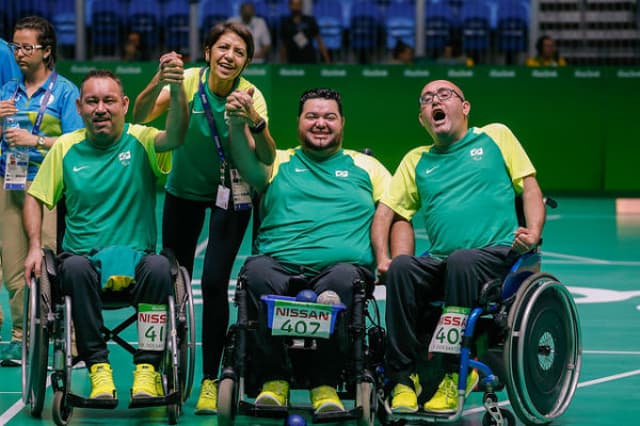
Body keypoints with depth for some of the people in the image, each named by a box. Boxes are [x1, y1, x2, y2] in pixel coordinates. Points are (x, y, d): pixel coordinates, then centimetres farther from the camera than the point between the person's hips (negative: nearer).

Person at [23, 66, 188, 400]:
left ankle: (147, 368, -25)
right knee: (75, 269, -36)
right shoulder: (65, 148, 9)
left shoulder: (140, 141, 2)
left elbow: (175, 136, -21)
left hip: (135, 260, -1)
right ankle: (98, 367, -28)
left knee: (159, 268, -35)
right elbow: (36, 198, 18)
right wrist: (34, 247, 1)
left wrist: (176, 89, -41)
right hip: (84, 258, 1)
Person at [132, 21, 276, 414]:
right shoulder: (188, 81, -17)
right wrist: (158, 82, -46)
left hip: (230, 194, -2)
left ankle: (210, 380, -3)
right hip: (184, 189, 2)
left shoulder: (251, 96, -18)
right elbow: (140, 116, -29)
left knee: (215, 281, -12)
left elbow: (267, 159, -27)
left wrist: (254, 121, -43)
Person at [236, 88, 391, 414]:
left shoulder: (366, 167, 24)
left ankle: (325, 383, -26)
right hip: (280, 264, 1)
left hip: (344, 264, -1)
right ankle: (273, 379, -24)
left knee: (342, 279, -38)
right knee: (257, 272, -35)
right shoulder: (278, 163, 24)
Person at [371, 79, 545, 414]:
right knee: (401, 268, -29)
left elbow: (530, 187, 11)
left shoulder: (496, 136, 17)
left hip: (497, 254, -3)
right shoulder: (416, 161, 24)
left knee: (461, 261, -37)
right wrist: (383, 258, -2)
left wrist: (534, 233, -9)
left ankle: (455, 375, -31)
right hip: (439, 262, 3)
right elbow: (385, 213, 18)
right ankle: (402, 379, -26)